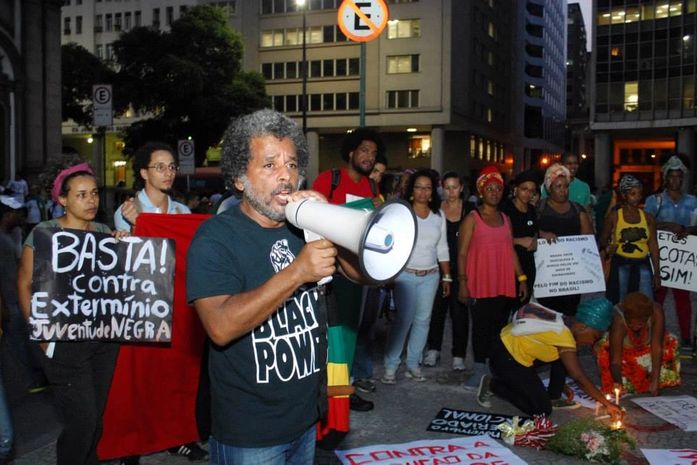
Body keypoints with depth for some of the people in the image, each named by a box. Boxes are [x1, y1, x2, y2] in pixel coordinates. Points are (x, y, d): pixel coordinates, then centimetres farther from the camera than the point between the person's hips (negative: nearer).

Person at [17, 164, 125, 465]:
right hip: (65, 341, -4)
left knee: (97, 417, 13)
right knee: (82, 421, -6)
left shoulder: (105, 232, 8)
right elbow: (25, 285, -2)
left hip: (105, 339, 5)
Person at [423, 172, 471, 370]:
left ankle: (458, 355, 11)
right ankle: (433, 349, 19)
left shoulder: (469, 210, 4)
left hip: (461, 267, 0)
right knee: (437, 307, 3)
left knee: (459, 310, 2)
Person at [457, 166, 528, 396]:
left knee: (500, 326, 7)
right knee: (481, 326, -1)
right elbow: (462, 253, -5)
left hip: (504, 284, 5)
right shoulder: (472, 218, -1)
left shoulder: (505, 219, 15)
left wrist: (521, 278, 10)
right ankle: (480, 370, 9)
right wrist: (463, 282, -12)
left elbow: (511, 251, 17)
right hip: (480, 284, -5)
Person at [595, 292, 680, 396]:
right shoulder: (618, 319, -39)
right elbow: (615, 359, -41)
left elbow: (657, 347, -34)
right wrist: (618, 383, -57)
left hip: (647, 347, 3)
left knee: (670, 344, -17)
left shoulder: (656, 312, -35)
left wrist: (655, 381, -38)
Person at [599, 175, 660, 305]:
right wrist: (607, 247, -16)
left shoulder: (648, 217, 6)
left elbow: (653, 246, 7)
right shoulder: (614, 216, -1)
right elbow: (603, 240, 8)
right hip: (621, 265, -2)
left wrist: (657, 273, 4)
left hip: (642, 265, 2)